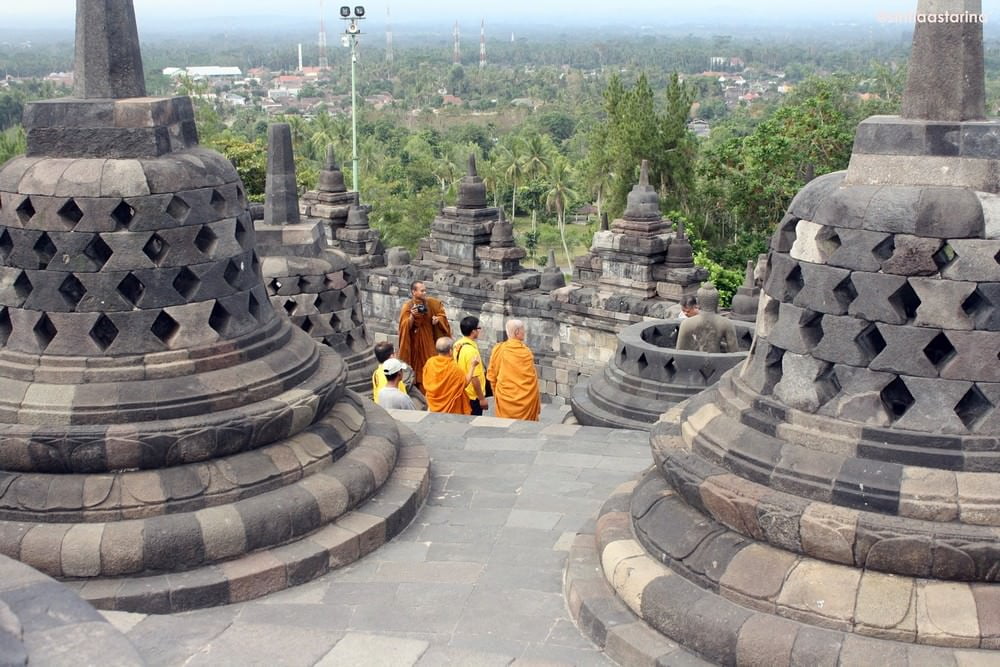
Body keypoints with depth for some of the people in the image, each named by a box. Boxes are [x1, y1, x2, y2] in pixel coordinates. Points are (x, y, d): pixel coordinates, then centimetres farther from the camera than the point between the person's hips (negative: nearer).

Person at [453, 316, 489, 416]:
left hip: (461, 393, 8)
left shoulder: (457, 345, 1)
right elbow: (474, 378, -24)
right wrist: (482, 399, -17)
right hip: (472, 396, -8)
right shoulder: (471, 350, -25)